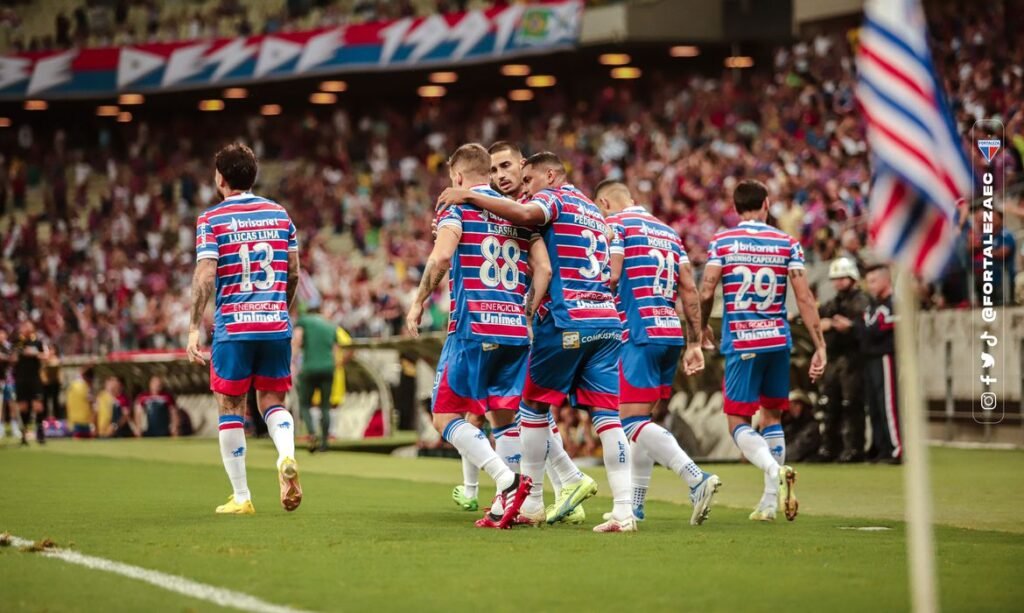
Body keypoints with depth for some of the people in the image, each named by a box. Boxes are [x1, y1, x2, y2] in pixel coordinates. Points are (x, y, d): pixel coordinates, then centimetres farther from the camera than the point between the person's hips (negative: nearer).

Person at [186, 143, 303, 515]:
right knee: (273, 403, 14)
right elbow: (294, 271, 11)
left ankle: (240, 498, 7)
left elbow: (205, 276, -11)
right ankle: (287, 457, -17)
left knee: (230, 408, 7)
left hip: (233, 327, -3)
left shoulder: (212, 219, -3)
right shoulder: (279, 213, 9)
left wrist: (194, 328, -8)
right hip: (276, 324, 3)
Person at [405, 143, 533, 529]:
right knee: (507, 417, 12)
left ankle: (508, 481, -18)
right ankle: (513, 505, 2)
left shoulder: (459, 204, 2)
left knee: (445, 416, 0)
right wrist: (526, 315, 16)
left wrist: (418, 302, -4)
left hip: (473, 325, -5)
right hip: (516, 328, 5)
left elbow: (442, 256, -14)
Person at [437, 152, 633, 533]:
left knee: (534, 406, 8)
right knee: (607, 415, -1)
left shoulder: (553, 198, 0)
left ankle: (532, 503, 13)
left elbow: (525, 214, -23)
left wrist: (469, 197, -18)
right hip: (607, 321, 7)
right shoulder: (593, 210, 25)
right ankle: (624, 511, -11)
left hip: (567, 320, -7)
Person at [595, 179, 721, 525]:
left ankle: (697, 479, -25)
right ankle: (634, 506, 14)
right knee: (642, 420, 14)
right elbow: (689, 290, 16)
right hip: (672, 334, 8)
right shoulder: (668, 233, 22)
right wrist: (694, 344, 16)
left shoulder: (615, 224, 1)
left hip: (640, 335, -8)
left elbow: (610, 277, -12)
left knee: (633, 421, -10)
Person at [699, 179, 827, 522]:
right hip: (778, 340, 3)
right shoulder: (787, 244, 2)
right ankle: (770, 501, 16)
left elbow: (706, 292, -7)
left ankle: (774, 470, -27)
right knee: (771, 417, 17)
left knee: (738, 423, 1)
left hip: (741, 343, -3)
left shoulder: (722, 241, -1)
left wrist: (703, 328, 13)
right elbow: (804, 298, -3)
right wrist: (820, 347, -1)